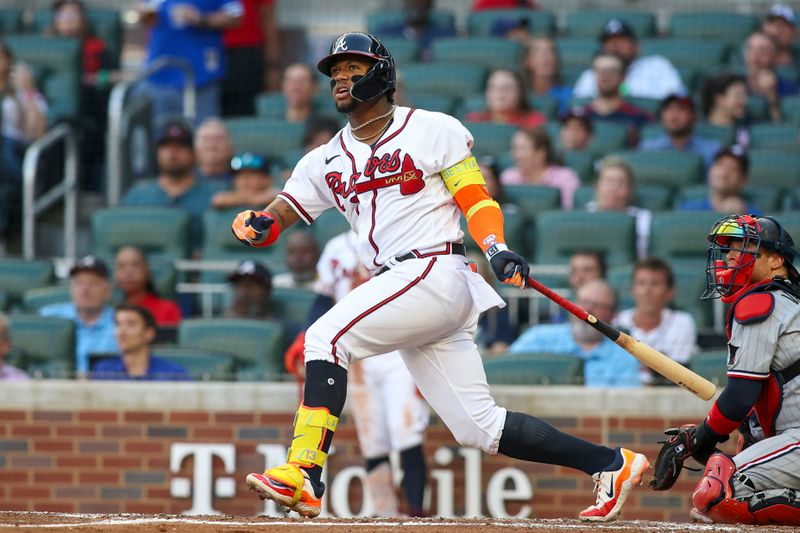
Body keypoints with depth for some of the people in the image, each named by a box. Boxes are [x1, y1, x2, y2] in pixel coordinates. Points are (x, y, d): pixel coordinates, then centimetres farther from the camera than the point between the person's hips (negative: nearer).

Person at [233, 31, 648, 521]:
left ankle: (304, 474, -28)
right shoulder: (327, 160, 18)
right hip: (394, 287, 7)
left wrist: (497, 249, -19)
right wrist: (258, 226, -12)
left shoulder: (434, 131, 2)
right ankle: (609, 463, 11)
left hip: (437, 274, -7)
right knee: (479, 426, 3)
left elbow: (478, 202, -1)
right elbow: (280, 216, 12)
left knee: (327, 335, -21)